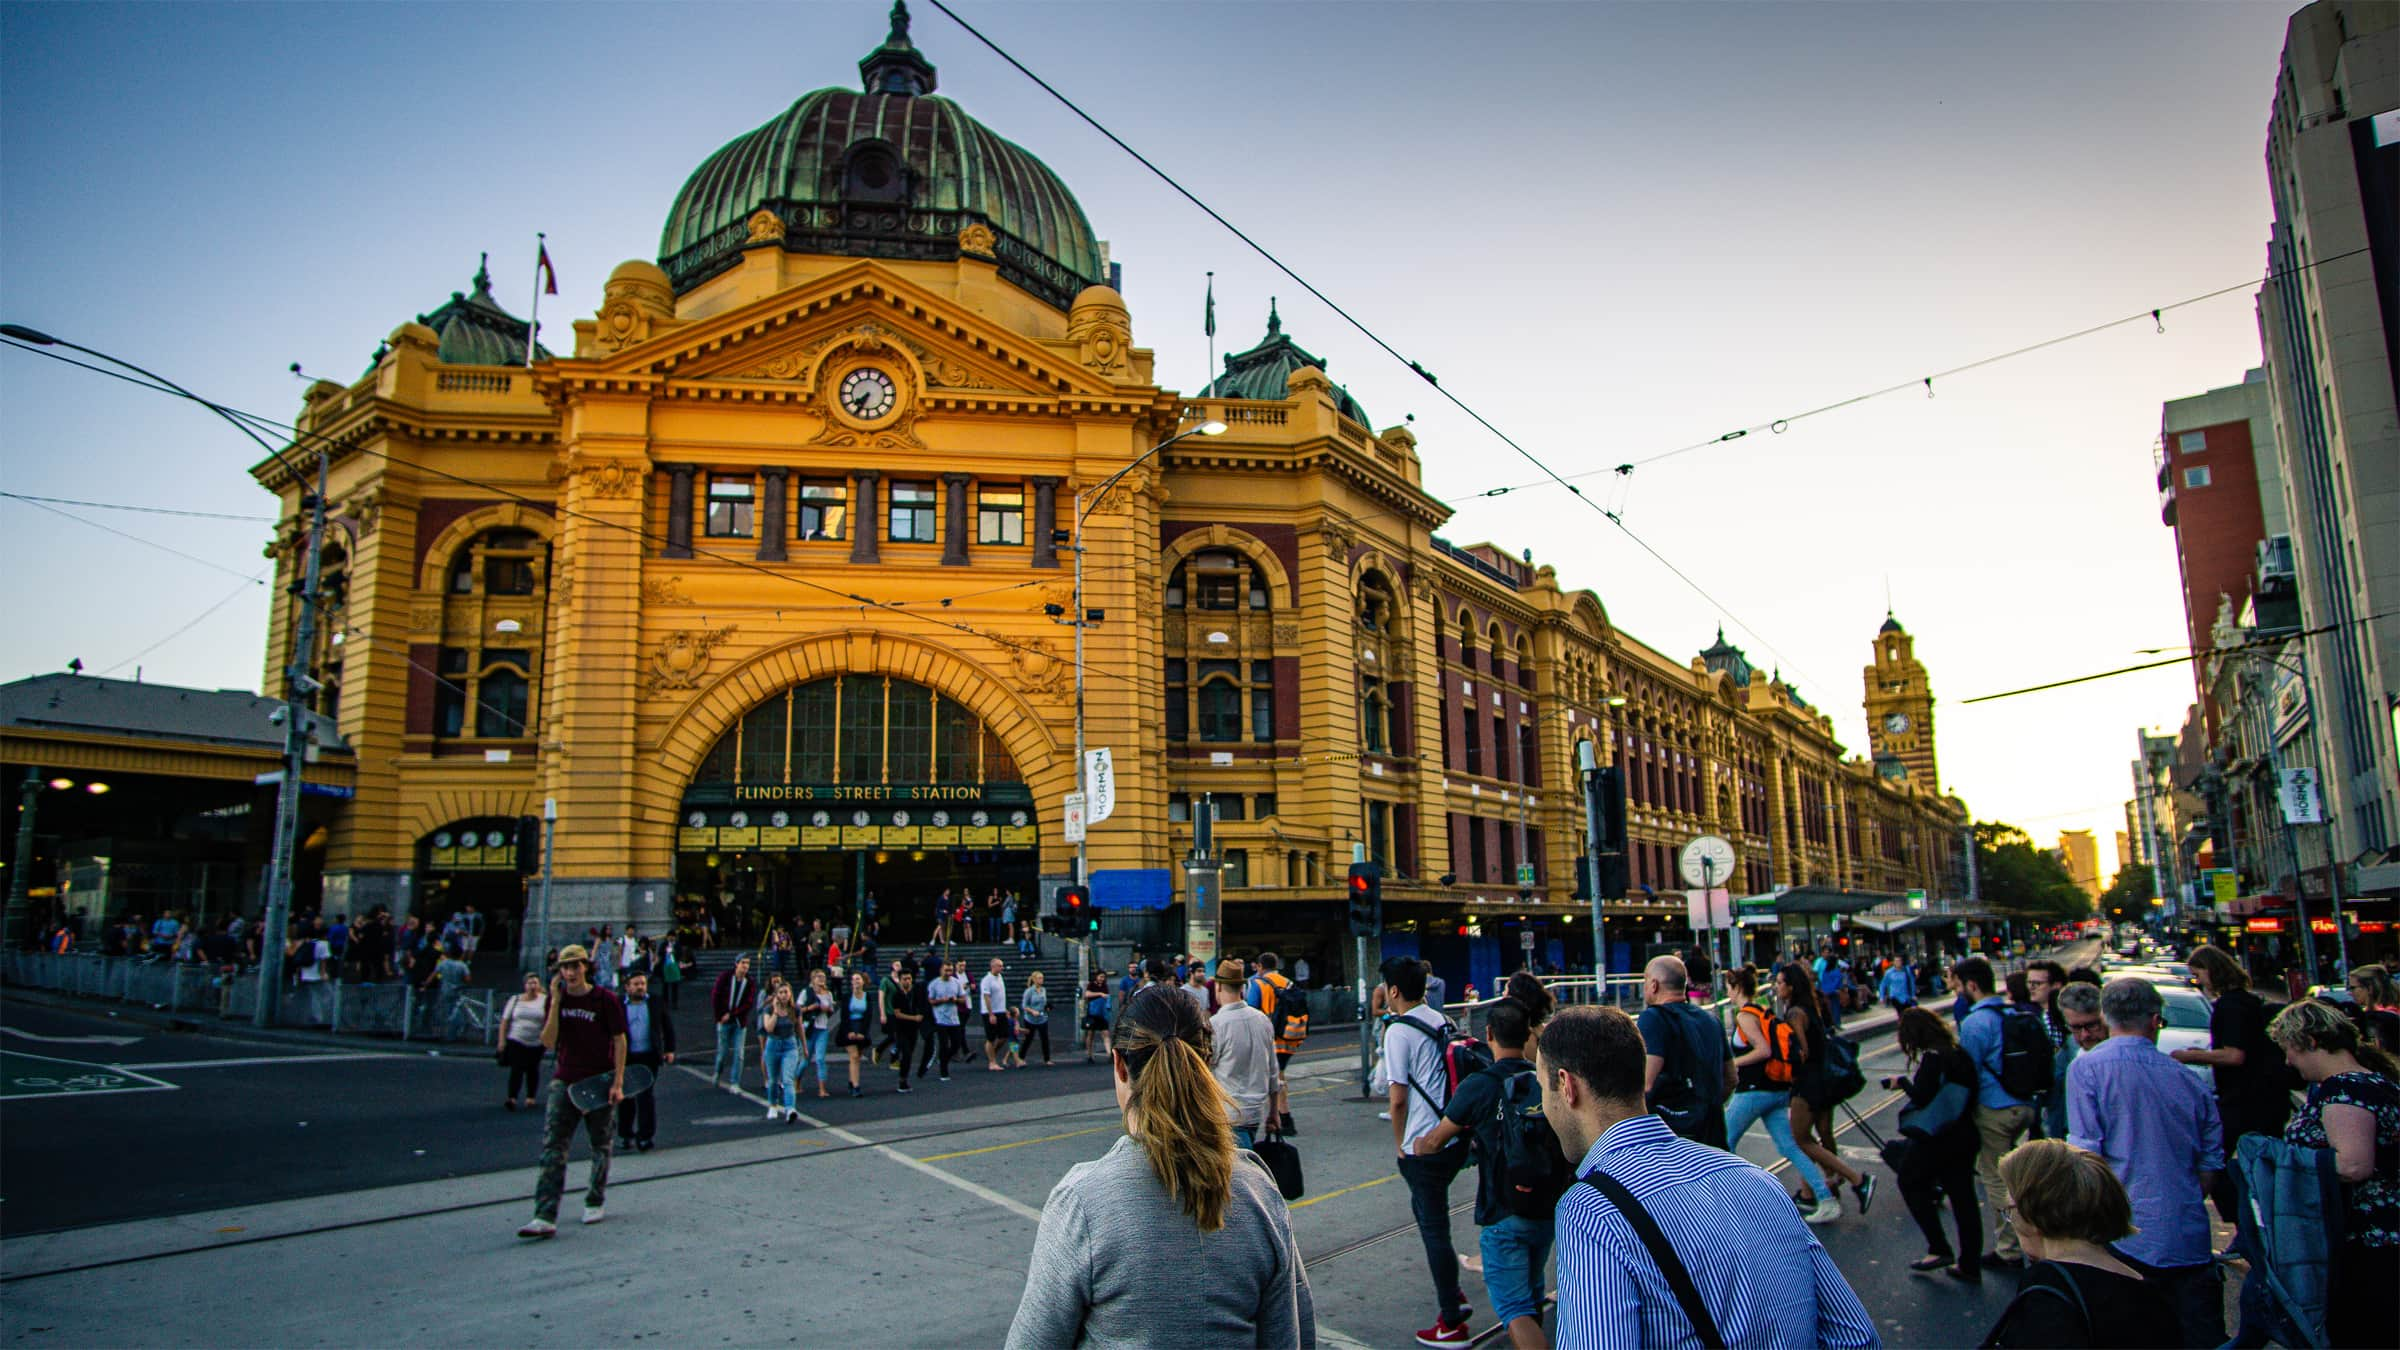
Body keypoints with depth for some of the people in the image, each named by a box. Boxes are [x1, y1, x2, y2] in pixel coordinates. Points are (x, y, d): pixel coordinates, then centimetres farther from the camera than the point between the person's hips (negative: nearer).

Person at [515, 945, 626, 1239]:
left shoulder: (605, 999, -7)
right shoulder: (556, 1000, 3)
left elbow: (619, 1041, -5)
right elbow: (548, 1042, -7)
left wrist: (618, 1082, -11)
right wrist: (556, 1001, -14)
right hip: (564, 1082, 2)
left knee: (601, 1146, 10)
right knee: (553, 1148, -8)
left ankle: (594, 1203, 27)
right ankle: (545, 1217, -12)